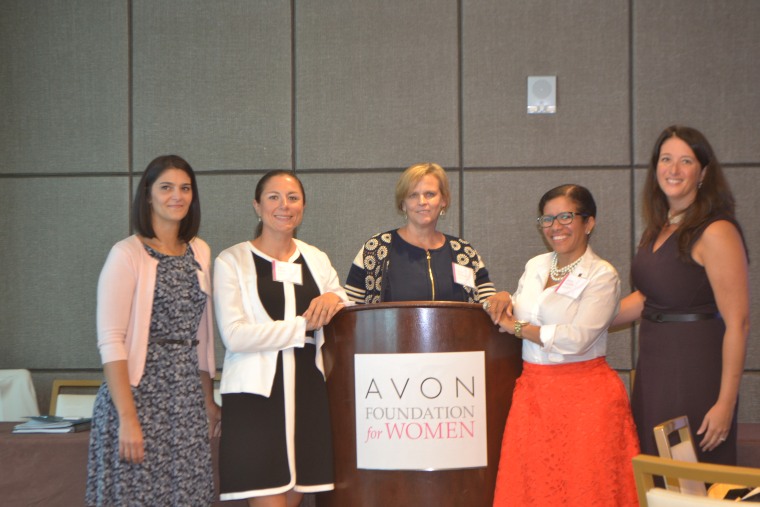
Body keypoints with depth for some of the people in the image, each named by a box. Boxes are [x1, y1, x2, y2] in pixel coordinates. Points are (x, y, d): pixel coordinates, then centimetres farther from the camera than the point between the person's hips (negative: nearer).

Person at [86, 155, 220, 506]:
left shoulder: (200, 253, 10)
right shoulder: (127, 255, -8)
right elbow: (110, 342, -13)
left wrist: (208, 399, 15)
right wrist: (128, 418, -18)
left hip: (189, 402, 5)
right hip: (140, 395, -5)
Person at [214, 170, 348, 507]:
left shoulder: (317, 260, 15)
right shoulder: (232, 261, -1)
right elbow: (234, 335, -13)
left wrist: (335, 300, -5)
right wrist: (304, 325, -11)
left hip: (308, 391, 5)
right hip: (256, 394, -4)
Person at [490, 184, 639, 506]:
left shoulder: (602, 276, -7)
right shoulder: (535, 266, 12)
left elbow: (575, 338, -18)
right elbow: (513, 317, 25)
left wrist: (517, 328, -9)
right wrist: (504, 303, 4)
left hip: (584, 394, -5)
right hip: (533, 392, 5)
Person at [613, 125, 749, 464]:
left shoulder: (716, 232, -15)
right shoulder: (659, 229, 10)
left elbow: (737, 323, -18)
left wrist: (726, 403, -20)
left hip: (696, 372, -8)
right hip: (653, 371, 8)